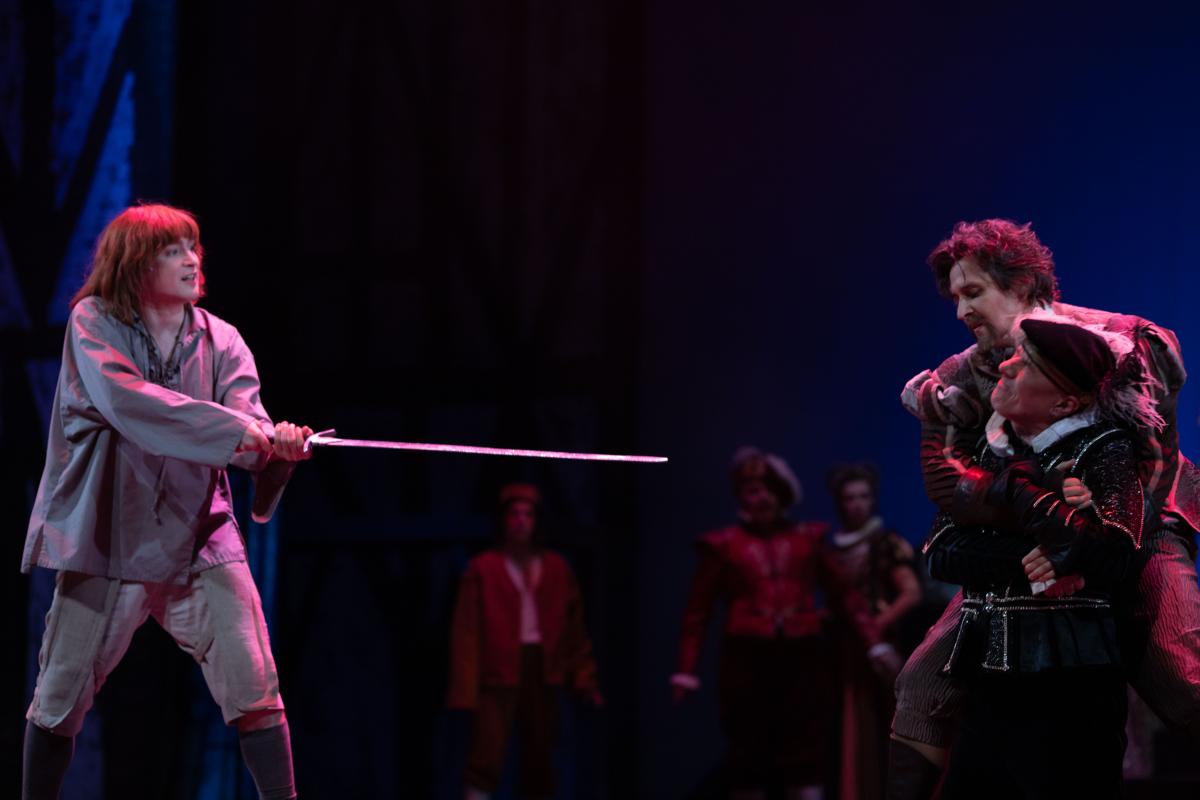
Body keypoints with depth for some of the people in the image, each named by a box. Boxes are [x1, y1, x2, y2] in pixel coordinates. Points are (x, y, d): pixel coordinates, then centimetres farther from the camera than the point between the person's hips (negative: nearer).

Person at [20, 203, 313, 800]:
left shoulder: (219, 341, 4)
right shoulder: (94, 324, -5)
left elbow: (249, 430, -9)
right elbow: (124, 398, -24)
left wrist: (278, 442, -35)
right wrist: (230, 427, -33)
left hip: (199, 536, 2)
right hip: (107, 538, -2)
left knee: (254, 693, -8)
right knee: (59, 700, 5)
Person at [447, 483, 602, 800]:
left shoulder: (557, 569, 9)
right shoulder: (483, 569, -2)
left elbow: (574, 628, 11)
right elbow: (466, 631, -4)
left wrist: (585, 679, 5)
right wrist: (465, 689, -9)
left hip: (543, 672, 4)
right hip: (499, 674, -4)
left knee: (539, 762, 8)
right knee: (486, 759, -13)